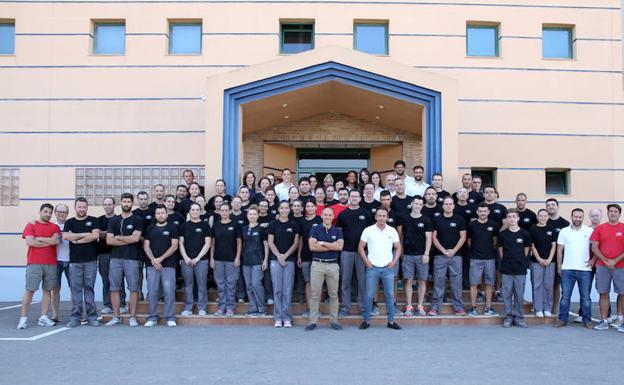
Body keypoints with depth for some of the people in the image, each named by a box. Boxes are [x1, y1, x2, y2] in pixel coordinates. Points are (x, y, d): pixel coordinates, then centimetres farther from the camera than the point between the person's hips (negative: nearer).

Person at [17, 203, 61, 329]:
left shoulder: (55, 227, 11)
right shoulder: (31, 225, 6)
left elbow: (56, 241, -6)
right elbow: (29, 242, -8)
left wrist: (38, 238, -6)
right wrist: (49, 242, -4)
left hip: (51, 264, 2)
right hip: (34, 263, -2)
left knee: (47, 290, 4)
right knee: (29, 290, -2)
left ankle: (43, 317, 8)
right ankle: (23, 318, 1)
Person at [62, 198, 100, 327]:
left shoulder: (93, 220, 8)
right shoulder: (69, 222, 11)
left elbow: (95, 235, -8)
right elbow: (66, 236, -7)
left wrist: (77, 240, -6)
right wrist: (85, 234, -7)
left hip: (91, 261, -1)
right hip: (74, 261, 1)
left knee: (89, 288, 2)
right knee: (76, 289, 1)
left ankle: (92, 316, 5)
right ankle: (75, 317, 5)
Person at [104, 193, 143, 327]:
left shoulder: (137, 220, 5)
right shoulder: (113, 220, 13)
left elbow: (136, 238, -9)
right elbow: (109, 240, 2)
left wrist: (118, 237, 0)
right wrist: (128, 240, -6)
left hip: (132, 258, -3)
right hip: (115, 258, 3)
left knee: (133, 288, -3)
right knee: (114, 288, 3)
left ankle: (132, 317, 4)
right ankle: (116, 317, 11)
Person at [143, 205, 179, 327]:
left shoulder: (172, 228, 5)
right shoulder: (150, 229, 13)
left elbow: (174, 246, -2)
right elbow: (146, 246, 8)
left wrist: (161, 258, -10)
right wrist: (153, 260, -7)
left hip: (168, 264, -2)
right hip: (152, 265, 3)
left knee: (169, 292, -5)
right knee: (152, 292, 2)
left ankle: (170, 318, 2)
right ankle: (152, 318, 10)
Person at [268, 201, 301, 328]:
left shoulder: (294, 225, 7)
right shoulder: (273, 224, 6)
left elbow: (296, 243, 3)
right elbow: (271, 242, 3)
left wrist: (285, 255, -8)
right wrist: (278, 256, -10)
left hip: (290, 260, 0)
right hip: (275, 259, 0)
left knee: (287, 290, 0)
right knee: (277, 289, 1)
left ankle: (287, 318, 7)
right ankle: (278, 318, 7)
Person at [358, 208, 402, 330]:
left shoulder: (392, 231, 5)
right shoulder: (368, 230, 0)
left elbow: (398, 248, 9)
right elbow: (360, 247, 3)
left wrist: (394, 261, -3)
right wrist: (366, 261, -5)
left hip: (388, 268, 2)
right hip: (372, 267, -1)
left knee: (390, 295, 5)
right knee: (369, 295, 1)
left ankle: (391, 321, 14)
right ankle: (366, 320, 11)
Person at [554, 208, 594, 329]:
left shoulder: (590, 231, 3)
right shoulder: (564, 231, 5)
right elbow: (559, 250, 6)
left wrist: (593, 260, -6)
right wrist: (559, 266, 4)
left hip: (585, 269, 0)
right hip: (567, 269, 1)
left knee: (585, 296, 6)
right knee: (565, 296, 4)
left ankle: (587, 320, 15)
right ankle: (563, 319, 10)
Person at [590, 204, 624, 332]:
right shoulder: (600, 228, 7)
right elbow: (594, 247, 4)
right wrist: (606, 261, -6)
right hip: (602, 267, 1)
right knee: (603, 293, 4)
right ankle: (604, 321, 10)